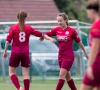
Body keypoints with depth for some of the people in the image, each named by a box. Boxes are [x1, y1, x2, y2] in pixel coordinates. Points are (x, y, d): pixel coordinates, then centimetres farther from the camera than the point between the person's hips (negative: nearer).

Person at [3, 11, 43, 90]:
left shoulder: (13, 28, -4)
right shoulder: (28, 28, 1)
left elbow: (8, 40, -8)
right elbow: (40, 34, 12)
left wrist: (5, 51, 0)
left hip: (15, 53, -1)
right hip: (25, 53, 1)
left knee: (11, 72, 8)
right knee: (26, 74, 5)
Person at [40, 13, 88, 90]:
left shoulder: (72, 31, -11)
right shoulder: (57, 30, 2)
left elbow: (79, 42, -1)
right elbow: (45, 35, 5)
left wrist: (85, 53, 7)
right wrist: (50, 38, -17)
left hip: (69, 56, -6)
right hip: (61, 56, 6)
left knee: (62, 75, -13)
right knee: (67, 76, 13)